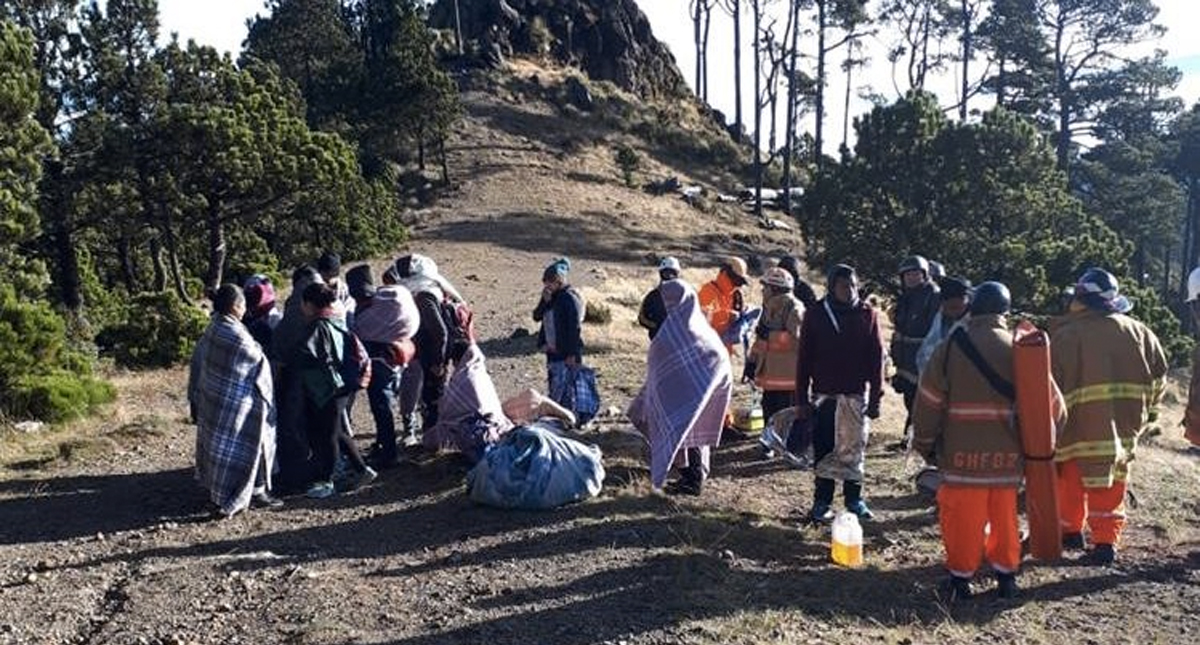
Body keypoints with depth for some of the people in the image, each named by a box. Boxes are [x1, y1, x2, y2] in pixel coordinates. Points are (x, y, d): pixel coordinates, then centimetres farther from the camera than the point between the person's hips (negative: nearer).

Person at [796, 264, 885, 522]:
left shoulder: (867, 314, 1)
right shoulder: (816, 315, 0)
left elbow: (877, 358, 2)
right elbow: (804, 359, 1)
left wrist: (875, 397, -2)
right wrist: (802, 399, -3)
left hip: (856, 394, 0)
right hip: (824, 393, 0)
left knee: (854, 448, 7)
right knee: (823, 449, 3)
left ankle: (854, 498, 21)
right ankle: (822, 501, 12)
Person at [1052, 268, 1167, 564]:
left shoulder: (1067, 335, -11)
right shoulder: (1138, 331, 4)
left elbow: (1052, 382, -10)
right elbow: (1158, 372, 12)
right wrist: (1148, 409, 23)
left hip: (1082, 422, -4)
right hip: (1127, 423, 4)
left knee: (1072, 478, 14)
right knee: (1113, 485, 12)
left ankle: (1070, 530, 25)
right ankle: (1106, 541, 11)